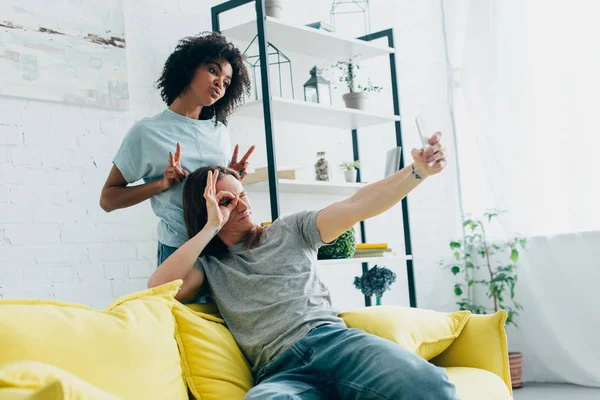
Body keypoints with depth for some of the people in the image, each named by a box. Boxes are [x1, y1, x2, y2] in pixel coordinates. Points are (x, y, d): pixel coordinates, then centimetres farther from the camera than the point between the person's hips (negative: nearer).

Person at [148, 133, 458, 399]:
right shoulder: (210, 264, 19)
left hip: (334, 340, 1)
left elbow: (356, 206, 12)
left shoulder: (290, 230, 23)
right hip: (281, 372, -1)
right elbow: (157, 288, 0)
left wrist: (418, 171, -1)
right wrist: (212, 227, 4)